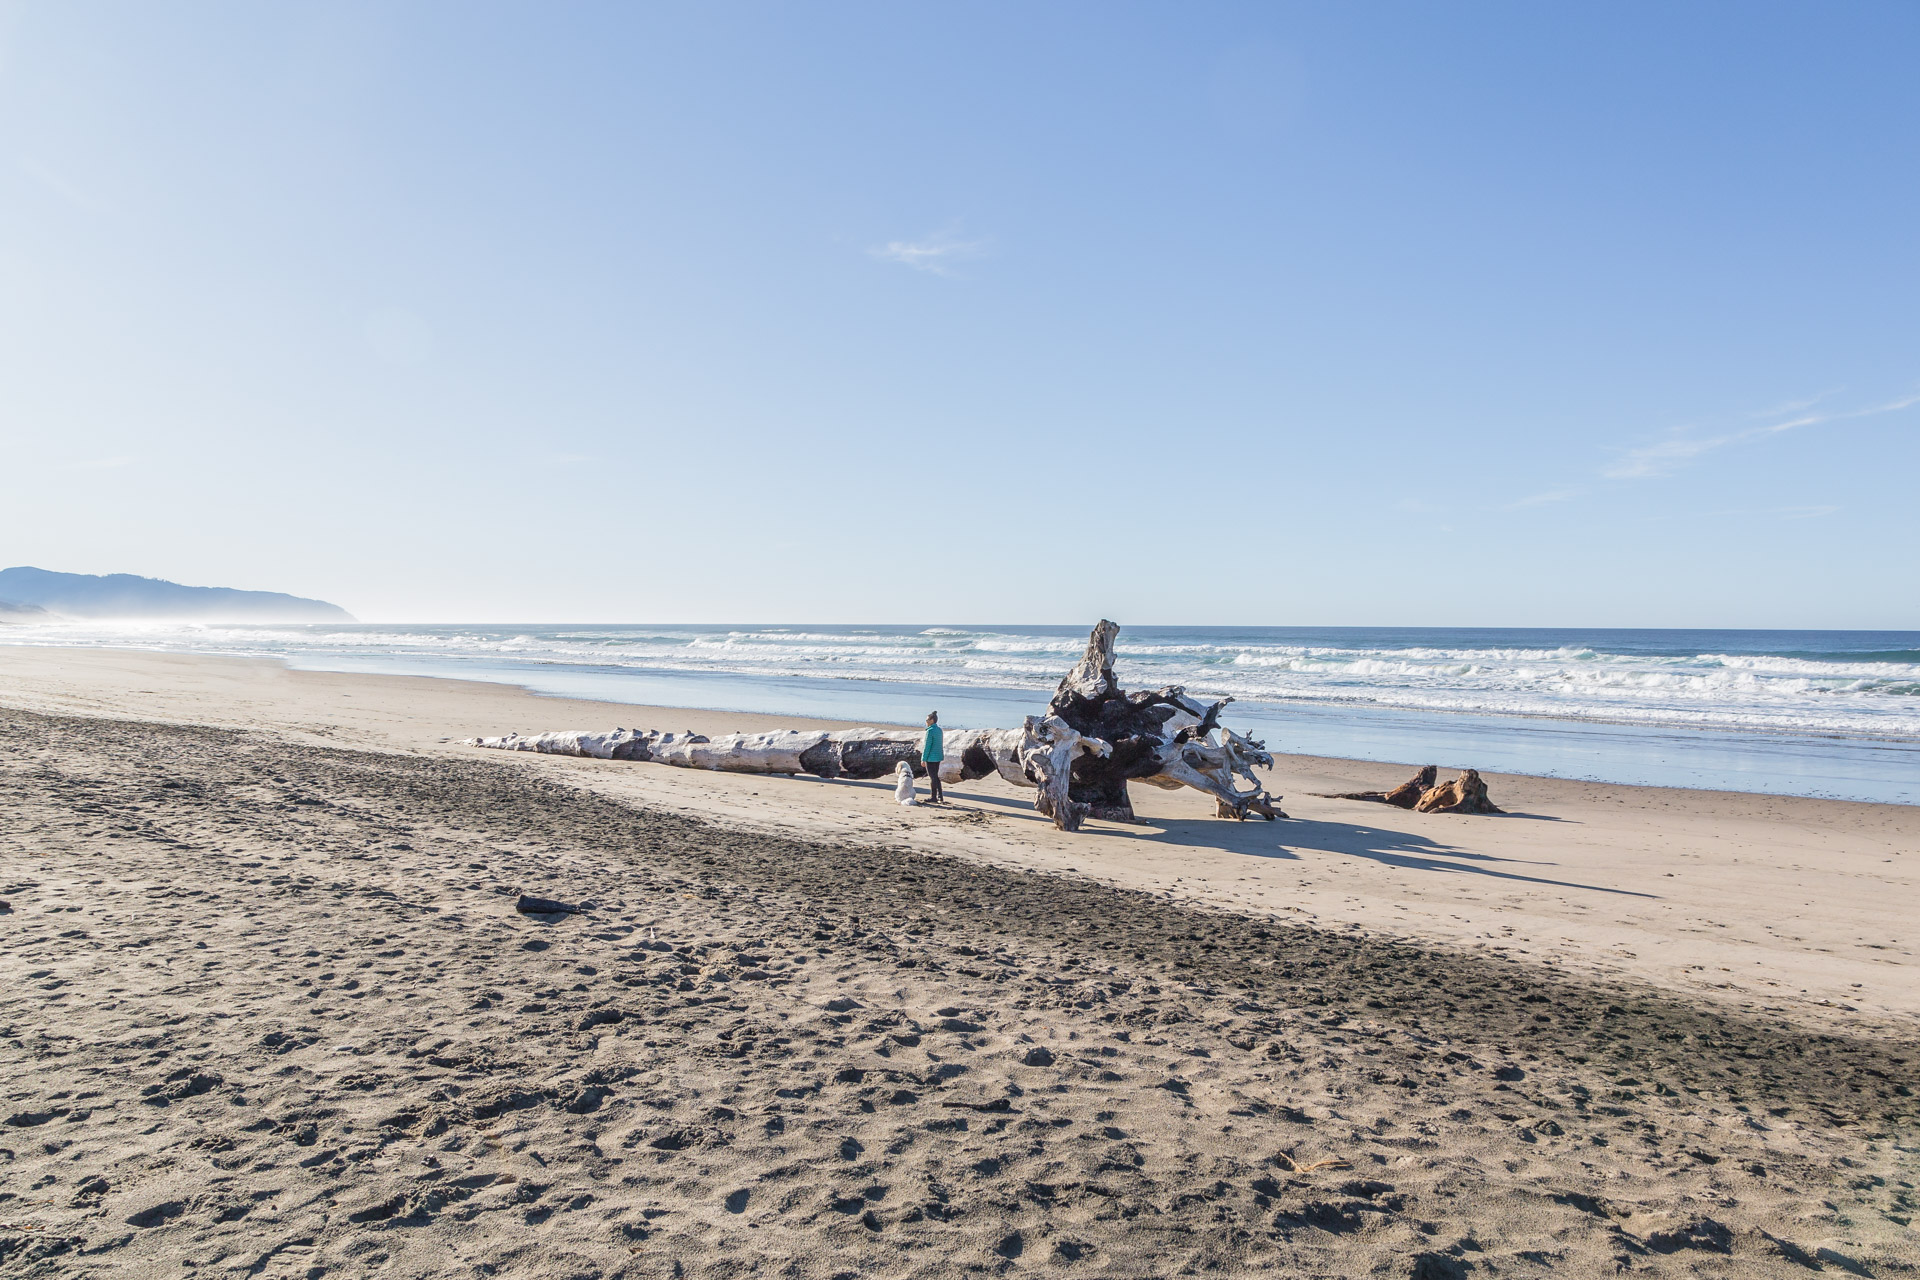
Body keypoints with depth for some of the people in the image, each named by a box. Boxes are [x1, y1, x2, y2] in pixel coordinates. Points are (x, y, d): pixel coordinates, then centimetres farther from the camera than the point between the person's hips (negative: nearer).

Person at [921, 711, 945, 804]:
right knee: (935, 777, 16)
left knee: (932, 777, 1)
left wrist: (923, 759, -12)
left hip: (931, 758, -8)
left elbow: (927, 746, -17)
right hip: (938, 757, 8)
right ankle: (940, 797, 18)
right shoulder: (939, 730, 9)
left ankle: (933, 797, 9)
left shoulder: (930, 731, -17)